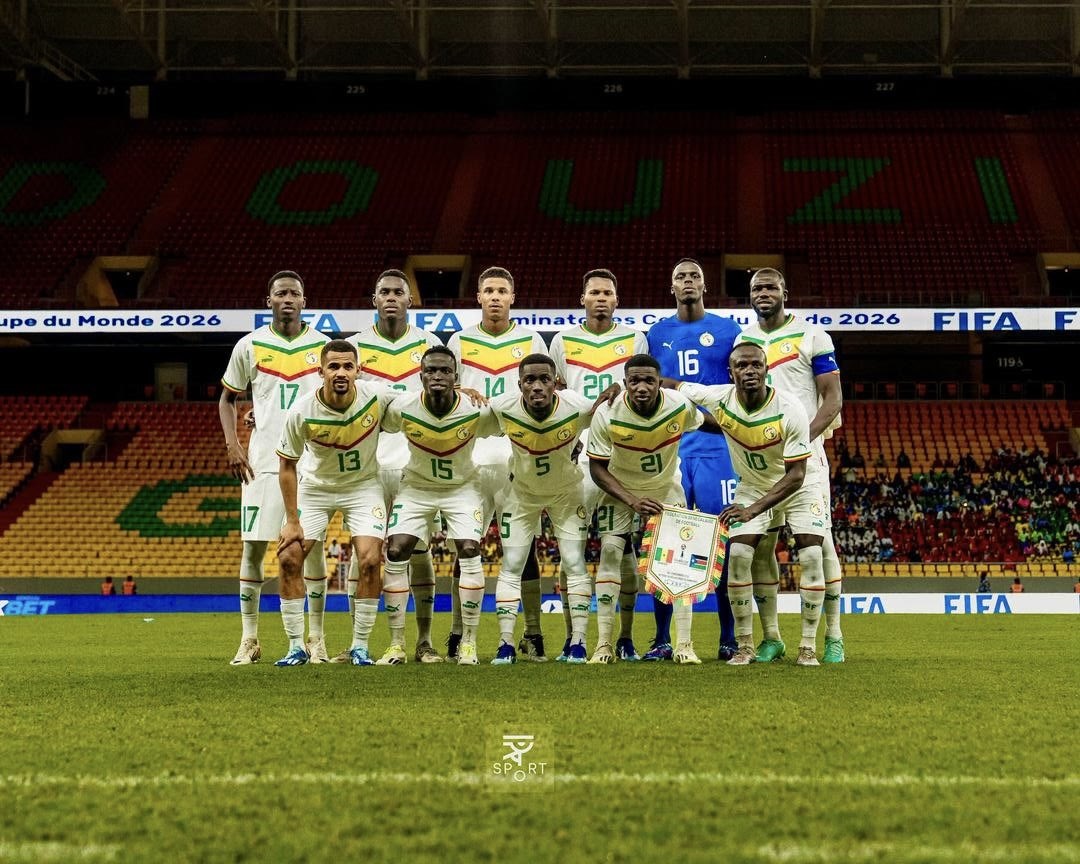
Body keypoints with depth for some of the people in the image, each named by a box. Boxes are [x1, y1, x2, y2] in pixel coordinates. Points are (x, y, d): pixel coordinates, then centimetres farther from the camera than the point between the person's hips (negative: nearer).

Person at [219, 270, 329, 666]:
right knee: (254, 547, -1)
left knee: (313, 546, 1)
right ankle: (249, 639, 5)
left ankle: (317, 639, 7)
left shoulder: (322, 346, 4)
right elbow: (227, 399, 13)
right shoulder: (250, 346, 3)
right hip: (264, 461, 0)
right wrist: (232, 445, -1)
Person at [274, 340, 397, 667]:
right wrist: (292, 521, -11)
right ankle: (297, 646, 3)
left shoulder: (376, 398, -21)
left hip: (362, 486, 0)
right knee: (289, 558, -10)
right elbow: (287, 466, -10)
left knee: (369, 560, -16)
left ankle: (360, 646, 0)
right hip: (316, 487, 0)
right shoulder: (301, 413, -23)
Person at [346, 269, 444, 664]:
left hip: (416, 463, 0)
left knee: (418, 551, 1)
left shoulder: (429, 345, 6)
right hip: (369, 463, 0)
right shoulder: (356, 346, 5)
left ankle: (424, 641, 7)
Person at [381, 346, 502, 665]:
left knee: (469, 552, -17)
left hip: (462, 486, -1)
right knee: (395, 552, -12)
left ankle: (468, 641, -3)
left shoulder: (477, 412, -24)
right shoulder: (402, 408, -22)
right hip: (416, 486, 1)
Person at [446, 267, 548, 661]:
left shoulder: (531, 341, 9)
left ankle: (533, 635, 5)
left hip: (520, 457, 0)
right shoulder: (459, 342, 10)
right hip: (471, 457, 1)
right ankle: (458, 635, 6)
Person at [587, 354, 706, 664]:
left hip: (667, 489, 1)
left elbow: (703, 424, 2)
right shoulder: (607, 414, -28)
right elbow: (597, 468, -19)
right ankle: (603, 644, -9)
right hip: (621, 490, -1)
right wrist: (632, 502, -28)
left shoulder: (681, 406, -24)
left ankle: (684, 644, -4)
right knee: (609, 551, -13)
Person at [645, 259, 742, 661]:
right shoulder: (657, 334, 12)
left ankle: (729, 639, 4)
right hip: (668, 447, 2)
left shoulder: (727, 331, 6)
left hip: (717, 445, -2)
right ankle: (662, 639, 6)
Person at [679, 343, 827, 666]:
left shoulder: (790, 410, -31)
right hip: (753, 486, 3)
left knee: (811, 557, -16)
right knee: (738, 556, -12)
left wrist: (753, 510, -37)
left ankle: (808, 647, -5)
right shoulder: (719, 399, -22)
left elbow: (795, 475, -28)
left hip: (799, 486, -3)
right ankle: (745, 645, 0)